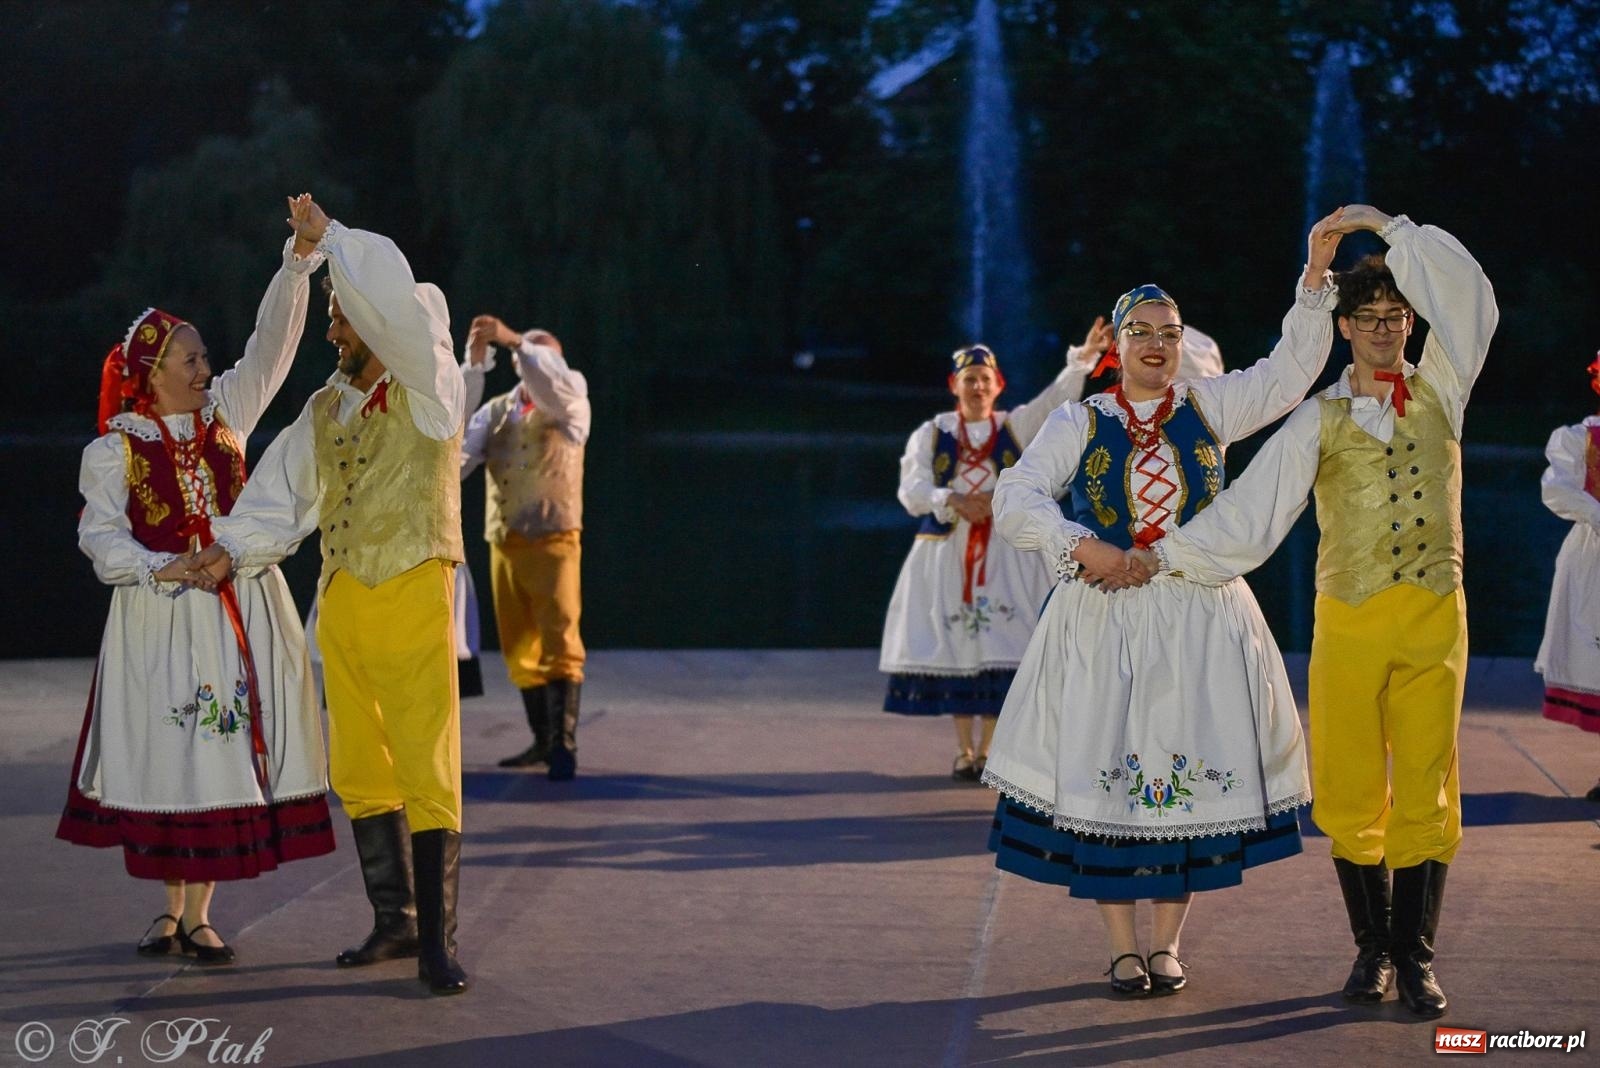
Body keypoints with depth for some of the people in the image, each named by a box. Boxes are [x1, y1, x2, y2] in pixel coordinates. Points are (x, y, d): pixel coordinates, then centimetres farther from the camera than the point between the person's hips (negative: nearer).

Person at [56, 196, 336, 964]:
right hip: (161, 618, -3)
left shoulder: (225, 412, 7)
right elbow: (100, 537, -6)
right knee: (169, 754, 1)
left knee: (226, 749, 0)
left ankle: (197, 914, 6)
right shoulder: (113, 450, -2)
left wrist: (299, 258, -7)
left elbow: (272, 342, 1)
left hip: (242, 610, 3)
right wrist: (163, 569, -21)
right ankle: (173, 907, 15)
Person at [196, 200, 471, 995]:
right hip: (341, 604, 6)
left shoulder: (428, 387, -4)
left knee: (427, 770, -7)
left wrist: (330, 239, -14)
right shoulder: (324, 410, 14)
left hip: (412, 598, -6)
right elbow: (283, 497, 13)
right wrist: (232, 547, -3)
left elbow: (400, 308, -20)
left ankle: (436, 940, -4)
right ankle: (394, 921, 22)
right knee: (361, 771, 10)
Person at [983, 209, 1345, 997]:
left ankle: (1166, 942, 14)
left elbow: (1292, 369, 4)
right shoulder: (1077, 423, 2)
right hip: (1104, 617, -1)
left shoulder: (1208, 407, 8)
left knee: (1188, 772, 3)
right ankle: (1122, 947, 10)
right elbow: (1016, 499, -6)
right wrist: (1088, 550, -16)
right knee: (1105, 771, -1)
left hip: (1200, 619, 2)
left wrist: (1316, 276, -5)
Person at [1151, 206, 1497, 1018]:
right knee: (1349, 792, 1)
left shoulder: (1438, 391, 9)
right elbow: (1249, 515, 1)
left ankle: (1414, 957, 6)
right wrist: (1160, 556, -4)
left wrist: (1391, 228, -1)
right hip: (1349, 621, 0)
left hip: (1435, 618, 0)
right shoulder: (1319, 420, 5)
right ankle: (1372, 948, 14)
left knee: (1426, 791, 0)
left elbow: (1466, 294, -2)